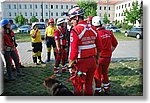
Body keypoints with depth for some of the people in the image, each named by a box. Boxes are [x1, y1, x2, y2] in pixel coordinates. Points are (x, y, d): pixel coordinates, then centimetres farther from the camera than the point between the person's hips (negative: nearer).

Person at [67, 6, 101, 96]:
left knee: (78, 86, 12)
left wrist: (70, 65, -9)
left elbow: (74, 50, -19)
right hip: (92, 61, 6)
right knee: (89, 85, 21)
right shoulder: (92, 29, 5)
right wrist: (96, 59, 19)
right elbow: (98, 47, 9)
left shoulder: (75, 30, -15)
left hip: (81, 62, -6)